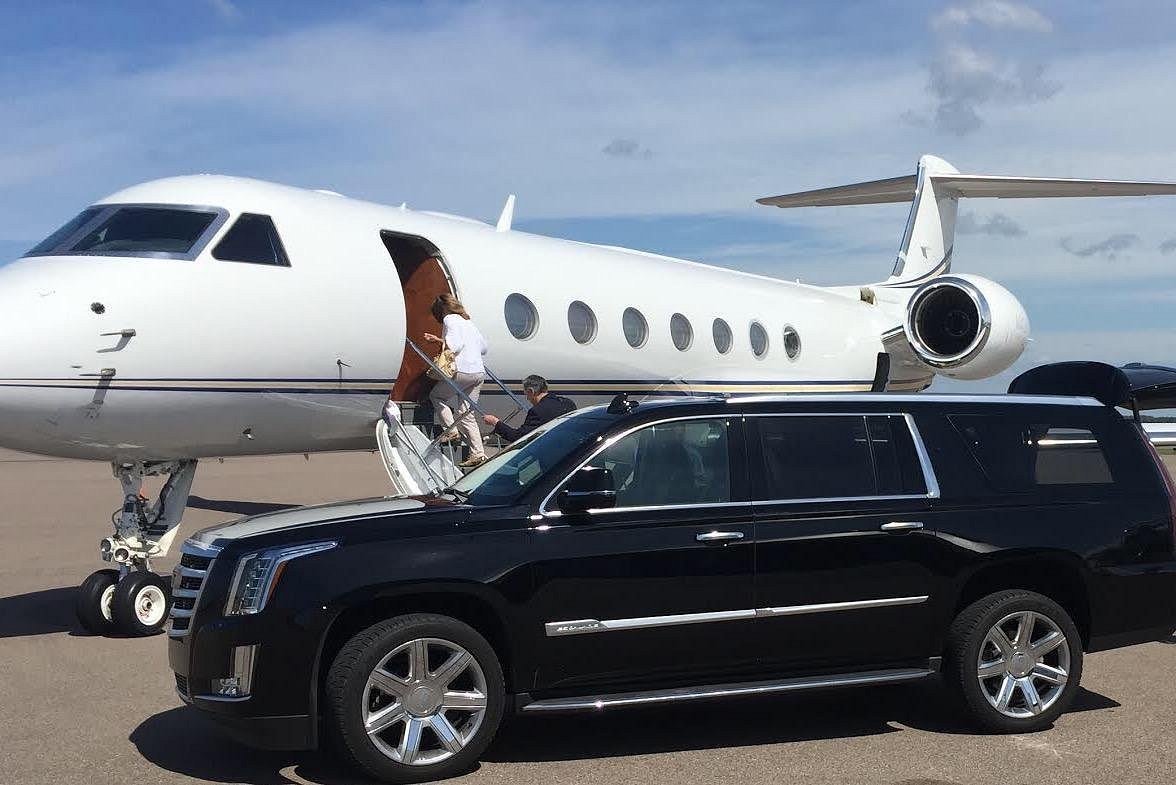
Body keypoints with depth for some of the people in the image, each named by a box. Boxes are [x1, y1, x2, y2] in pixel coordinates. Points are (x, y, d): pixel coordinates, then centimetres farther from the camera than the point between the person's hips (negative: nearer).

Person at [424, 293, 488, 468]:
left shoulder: (450, 319, -2)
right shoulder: (469, 321, 23)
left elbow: (455, 344, -16)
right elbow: (483, 347, 25)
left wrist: (437, 340, -8)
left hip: (463, 371, -8)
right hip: (479, 372, 8)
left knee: (436, 395, 13)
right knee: (466, 414, 10)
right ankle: (478, 453, 3)